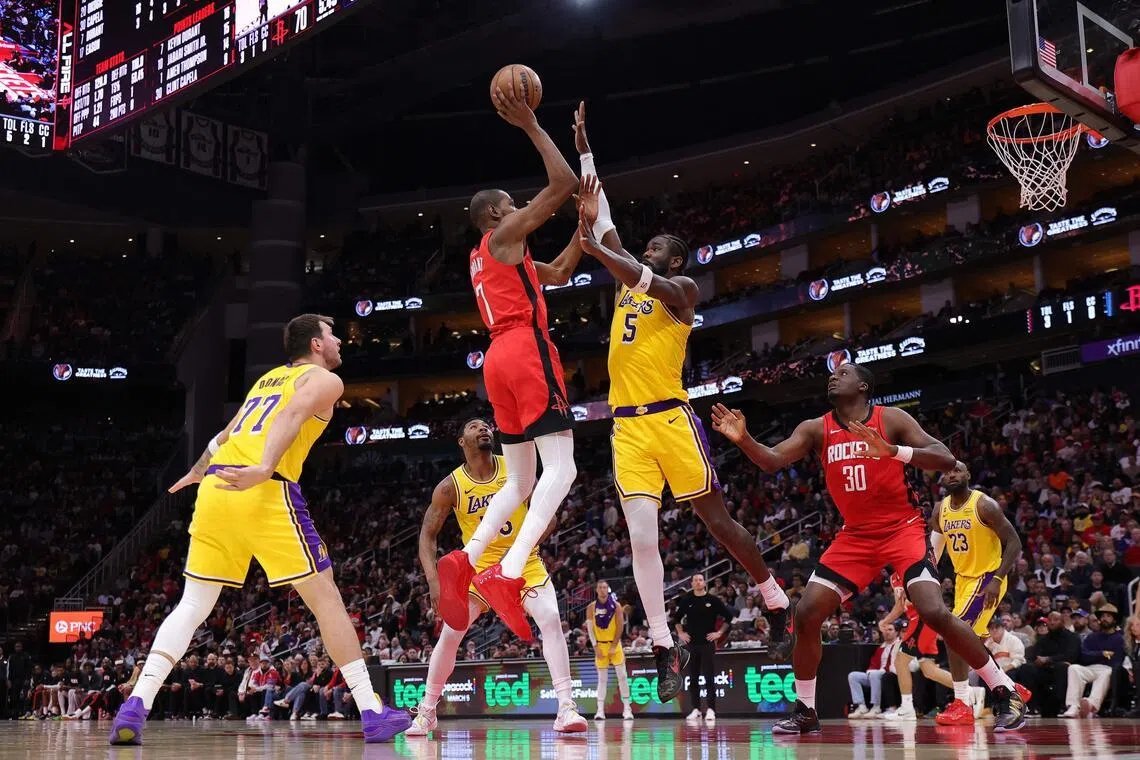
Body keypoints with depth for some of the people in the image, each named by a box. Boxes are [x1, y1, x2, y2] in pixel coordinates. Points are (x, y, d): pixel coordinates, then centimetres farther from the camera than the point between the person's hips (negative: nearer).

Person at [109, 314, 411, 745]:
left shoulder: (267, 379, 31)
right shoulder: (324, 380, 11)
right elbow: (292, 415, -10)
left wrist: (198, 471, 59)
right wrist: (264, 469, -25)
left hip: (214, 487, 6)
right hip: (266, 492, -6)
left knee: (193, 604, 10)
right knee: (325, 598, 1)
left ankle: (137, 705, -5)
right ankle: (372, 713, 1)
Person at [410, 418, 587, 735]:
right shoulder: (451, 486, -13)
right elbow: (427, 534, -7)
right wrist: (434, 582, -19)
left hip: (524, 563, 0)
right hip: (480, 566, 0)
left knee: (551, 620, -21)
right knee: (450, 633, -4)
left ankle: (566, 708, -22)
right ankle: (426, 711, 15)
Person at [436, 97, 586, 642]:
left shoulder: (484, 258, 29)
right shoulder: (505, 234, 3)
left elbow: (559, 273, 33)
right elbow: (563, 186, -6)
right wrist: (531, 127, 2)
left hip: (499, 360, 9)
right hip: (527, 350, -9)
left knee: (520, 481, 12)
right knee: (560, 467, -14)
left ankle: (465, 560, -8)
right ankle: (508, 573, -30)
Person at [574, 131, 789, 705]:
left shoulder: (682, 288, 2)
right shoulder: (628, 282, 20)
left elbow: (652, 283, -21)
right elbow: (600, 216, 20)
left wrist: (596, 248, -27)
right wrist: (583, 147, 19)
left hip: (670, 419, -5)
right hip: (626, 426, 5)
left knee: (718, 521, 4)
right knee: (641, 538, -7)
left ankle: (779, 609, 22)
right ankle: (665, 647, -4)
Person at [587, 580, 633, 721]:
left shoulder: (616, 606, -2)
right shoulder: (591, 607, 1)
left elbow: (620, 626, -4)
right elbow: (590, 628, 0)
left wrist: (614, 646, -10)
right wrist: (596, 648, -7)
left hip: (615, 644, -1)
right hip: (600, 645, 1)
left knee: (622, 675, -4)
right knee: (602, 679, 1)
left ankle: (627, 708, 1)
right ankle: (600, 710, 0)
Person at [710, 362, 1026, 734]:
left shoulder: (891, 419, -9)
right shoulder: (816, 428, 1)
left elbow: (946, 460, -18)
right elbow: (773, 461, -10)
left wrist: (893, 451, -34)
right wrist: (743, 440, -30)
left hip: (903, 528, -4)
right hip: (855, 535, 5)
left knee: (935, 612, -23)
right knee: (805, 615, -6)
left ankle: (1006, 693, -7)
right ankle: (805, 711, 10)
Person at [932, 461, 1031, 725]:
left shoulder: (984, 505, -17)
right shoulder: (940, 510, 2)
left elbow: (1014, 543, -18)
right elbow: (933, 550, 12)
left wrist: (997, 580, -27)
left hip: (987, 577, -8)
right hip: (963, 578, 8)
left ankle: (963, 705, -17)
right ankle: (1013, 689, 37)